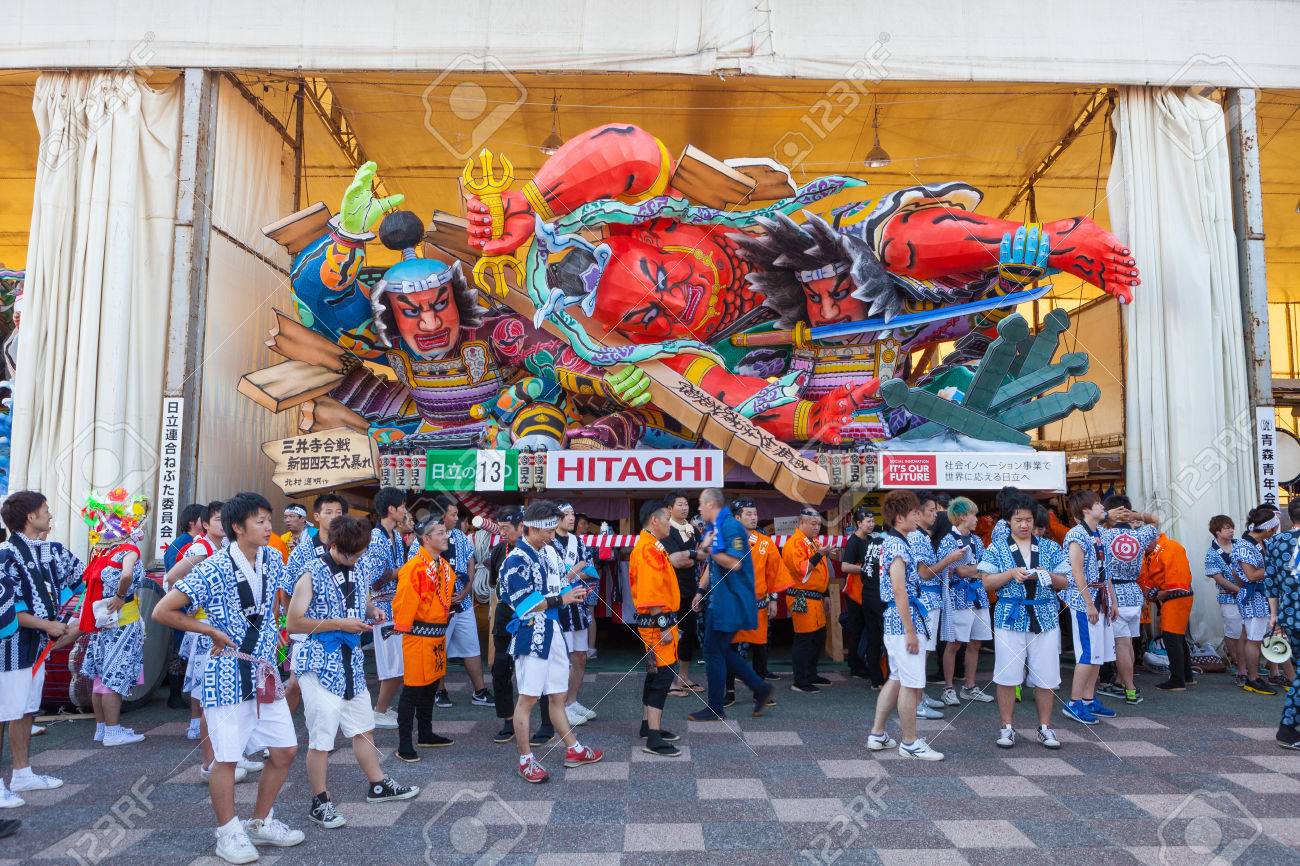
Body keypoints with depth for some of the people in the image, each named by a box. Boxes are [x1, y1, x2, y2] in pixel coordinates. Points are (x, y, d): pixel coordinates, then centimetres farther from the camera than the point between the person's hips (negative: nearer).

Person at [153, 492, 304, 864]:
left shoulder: (273, 559, 3)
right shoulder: (214, 569, -16)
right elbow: (162, 612, -13)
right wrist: (212, 631, -11)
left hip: (266, 672, 6)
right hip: (229, 674, -6)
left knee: (285, 751, 10)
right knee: (227, 758, 3)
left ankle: (261, 823, 28)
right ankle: (229, 834, 22)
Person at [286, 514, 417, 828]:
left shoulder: (355, 570, 8)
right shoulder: (312, 573, -13)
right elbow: (294, 623, -16)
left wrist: (370, 611, 2)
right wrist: (339, 624, -18)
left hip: (351, 664, 7)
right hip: (320, 666, -7)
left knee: (363, 728, 17)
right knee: (321, 738, 0)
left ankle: (377, 785, 31)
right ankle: (319, 802, 16)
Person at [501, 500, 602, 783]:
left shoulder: (544, 556, 13)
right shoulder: (516, 560, -13)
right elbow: (524, 604, -20)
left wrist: (570, 582, 1)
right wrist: (561, 599, -18)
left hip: (552, 633, 9)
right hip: (531, 635, -9)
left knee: (557, 696, 17)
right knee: (528, 697, -2)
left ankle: (573, 750, 27)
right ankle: (526, 760, 9)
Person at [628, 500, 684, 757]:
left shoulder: (647, 545, 16)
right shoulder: (650, 548, -18)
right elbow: (651, 592, -24)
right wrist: (663, 626, -23)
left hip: (655, 621, 11)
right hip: (657, 621, -11)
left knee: (656, 674, 17)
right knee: (662, 675, -10)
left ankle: (648, 726, 27)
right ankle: (653, 739, -9)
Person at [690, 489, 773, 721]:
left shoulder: (731, 526, -17)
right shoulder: (717, 528, 15)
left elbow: (735, 564, -24)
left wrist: (711, 549, -18)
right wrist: (701, 591, 20)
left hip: (730, 602, -10)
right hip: (720, 600, 10)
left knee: (714, 652, -2)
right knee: (723, 650, 14)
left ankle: (715, 708, 8)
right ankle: (760, 687, 22)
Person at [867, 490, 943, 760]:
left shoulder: (890, 542, 14)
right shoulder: (898, 545, -16)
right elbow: (899, 591, -21)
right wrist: (910, 632, -19)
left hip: (893, 620, 10)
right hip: (904, 620, -10)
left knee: (897, 679, 17)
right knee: (912, 685, -1)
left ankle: (877, 735, 23)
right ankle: (910, 743, 9)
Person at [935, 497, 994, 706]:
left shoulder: (976, 540, 13)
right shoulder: (948, 541, -9)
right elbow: (960, 571, -18)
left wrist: (969, 569, -12)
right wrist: (979, 569, -7)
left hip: (979, 598, 7)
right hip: (958, 597, -7)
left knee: (975, 644, 10)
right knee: (954, 644, -1)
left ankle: (969, 687, 21)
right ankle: (948, 689, 7)